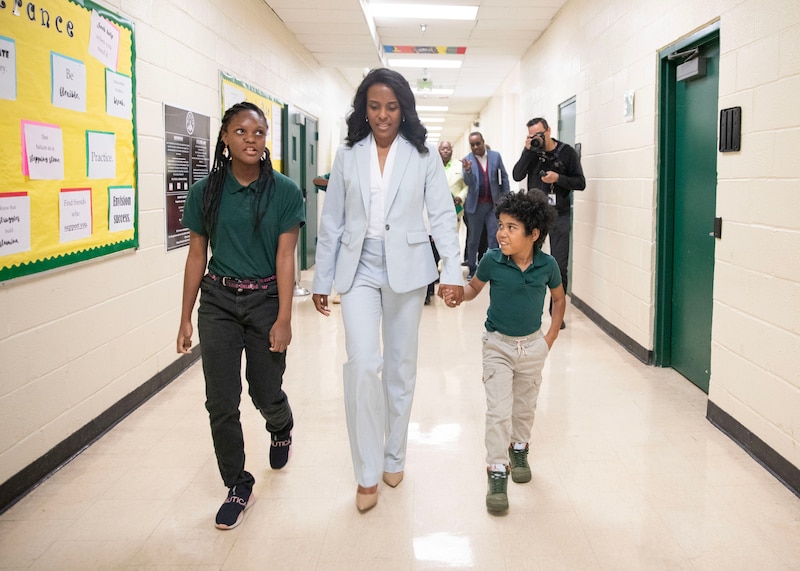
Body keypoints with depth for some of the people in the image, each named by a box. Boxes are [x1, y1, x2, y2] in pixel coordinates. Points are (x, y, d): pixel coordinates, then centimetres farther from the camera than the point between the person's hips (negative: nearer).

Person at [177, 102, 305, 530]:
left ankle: (282, 430, 46)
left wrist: (284, 318, -11)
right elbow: (196, 256, 4)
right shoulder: (206, 192, 0)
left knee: (266, 393, 7)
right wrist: (186, 318, 5)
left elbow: (285, 257, -7)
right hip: (218, 302, 2)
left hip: (266, 300, -1)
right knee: (221, 401, 0)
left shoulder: (283, 192, -5)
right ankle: (238, 485, 19)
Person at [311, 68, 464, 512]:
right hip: (359, 270, 0)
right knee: (363, 364, -13)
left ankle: (394, 458, 29)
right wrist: (322, 280, 7)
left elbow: (443, 215, -1)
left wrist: (453, 271, -12)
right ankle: (368, 473, 0)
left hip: (406, 270, 0)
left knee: (401, 367, 10)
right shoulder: (348, 155, 5)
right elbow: (332, 221, 8)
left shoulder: (423, 155, 2)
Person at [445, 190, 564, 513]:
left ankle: (519, 450, 43)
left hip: (533, 345, 2)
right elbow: (475, 286, 2)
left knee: (525, 406, 18)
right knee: (498, 411, -7)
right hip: (498, 344, -2)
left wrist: (551, 336, 3)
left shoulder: (547, 265, -12)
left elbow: (559, 298, 6)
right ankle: (497, 473, 1)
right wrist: (457, 293, -19)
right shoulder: (492, 261, -15)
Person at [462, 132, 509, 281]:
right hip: (475, 205, -1)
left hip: (493, 204, 1)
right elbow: (468, 182, -13)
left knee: (494, 237, 2)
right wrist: (467, 170, -33)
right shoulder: (467, 160, -4)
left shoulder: (495, 156, 1)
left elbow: (504, 177, 7)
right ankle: (471, 269, 17)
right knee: (473, 239, 8)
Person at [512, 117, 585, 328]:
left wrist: (558, 178, -19)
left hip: (559, 215, -2)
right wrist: (527, 151, -16)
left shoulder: (567, 152, -2)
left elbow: (580, 182, -4)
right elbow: (517, 176, -9)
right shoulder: (531, 152, 4)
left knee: (560, 266, 1)